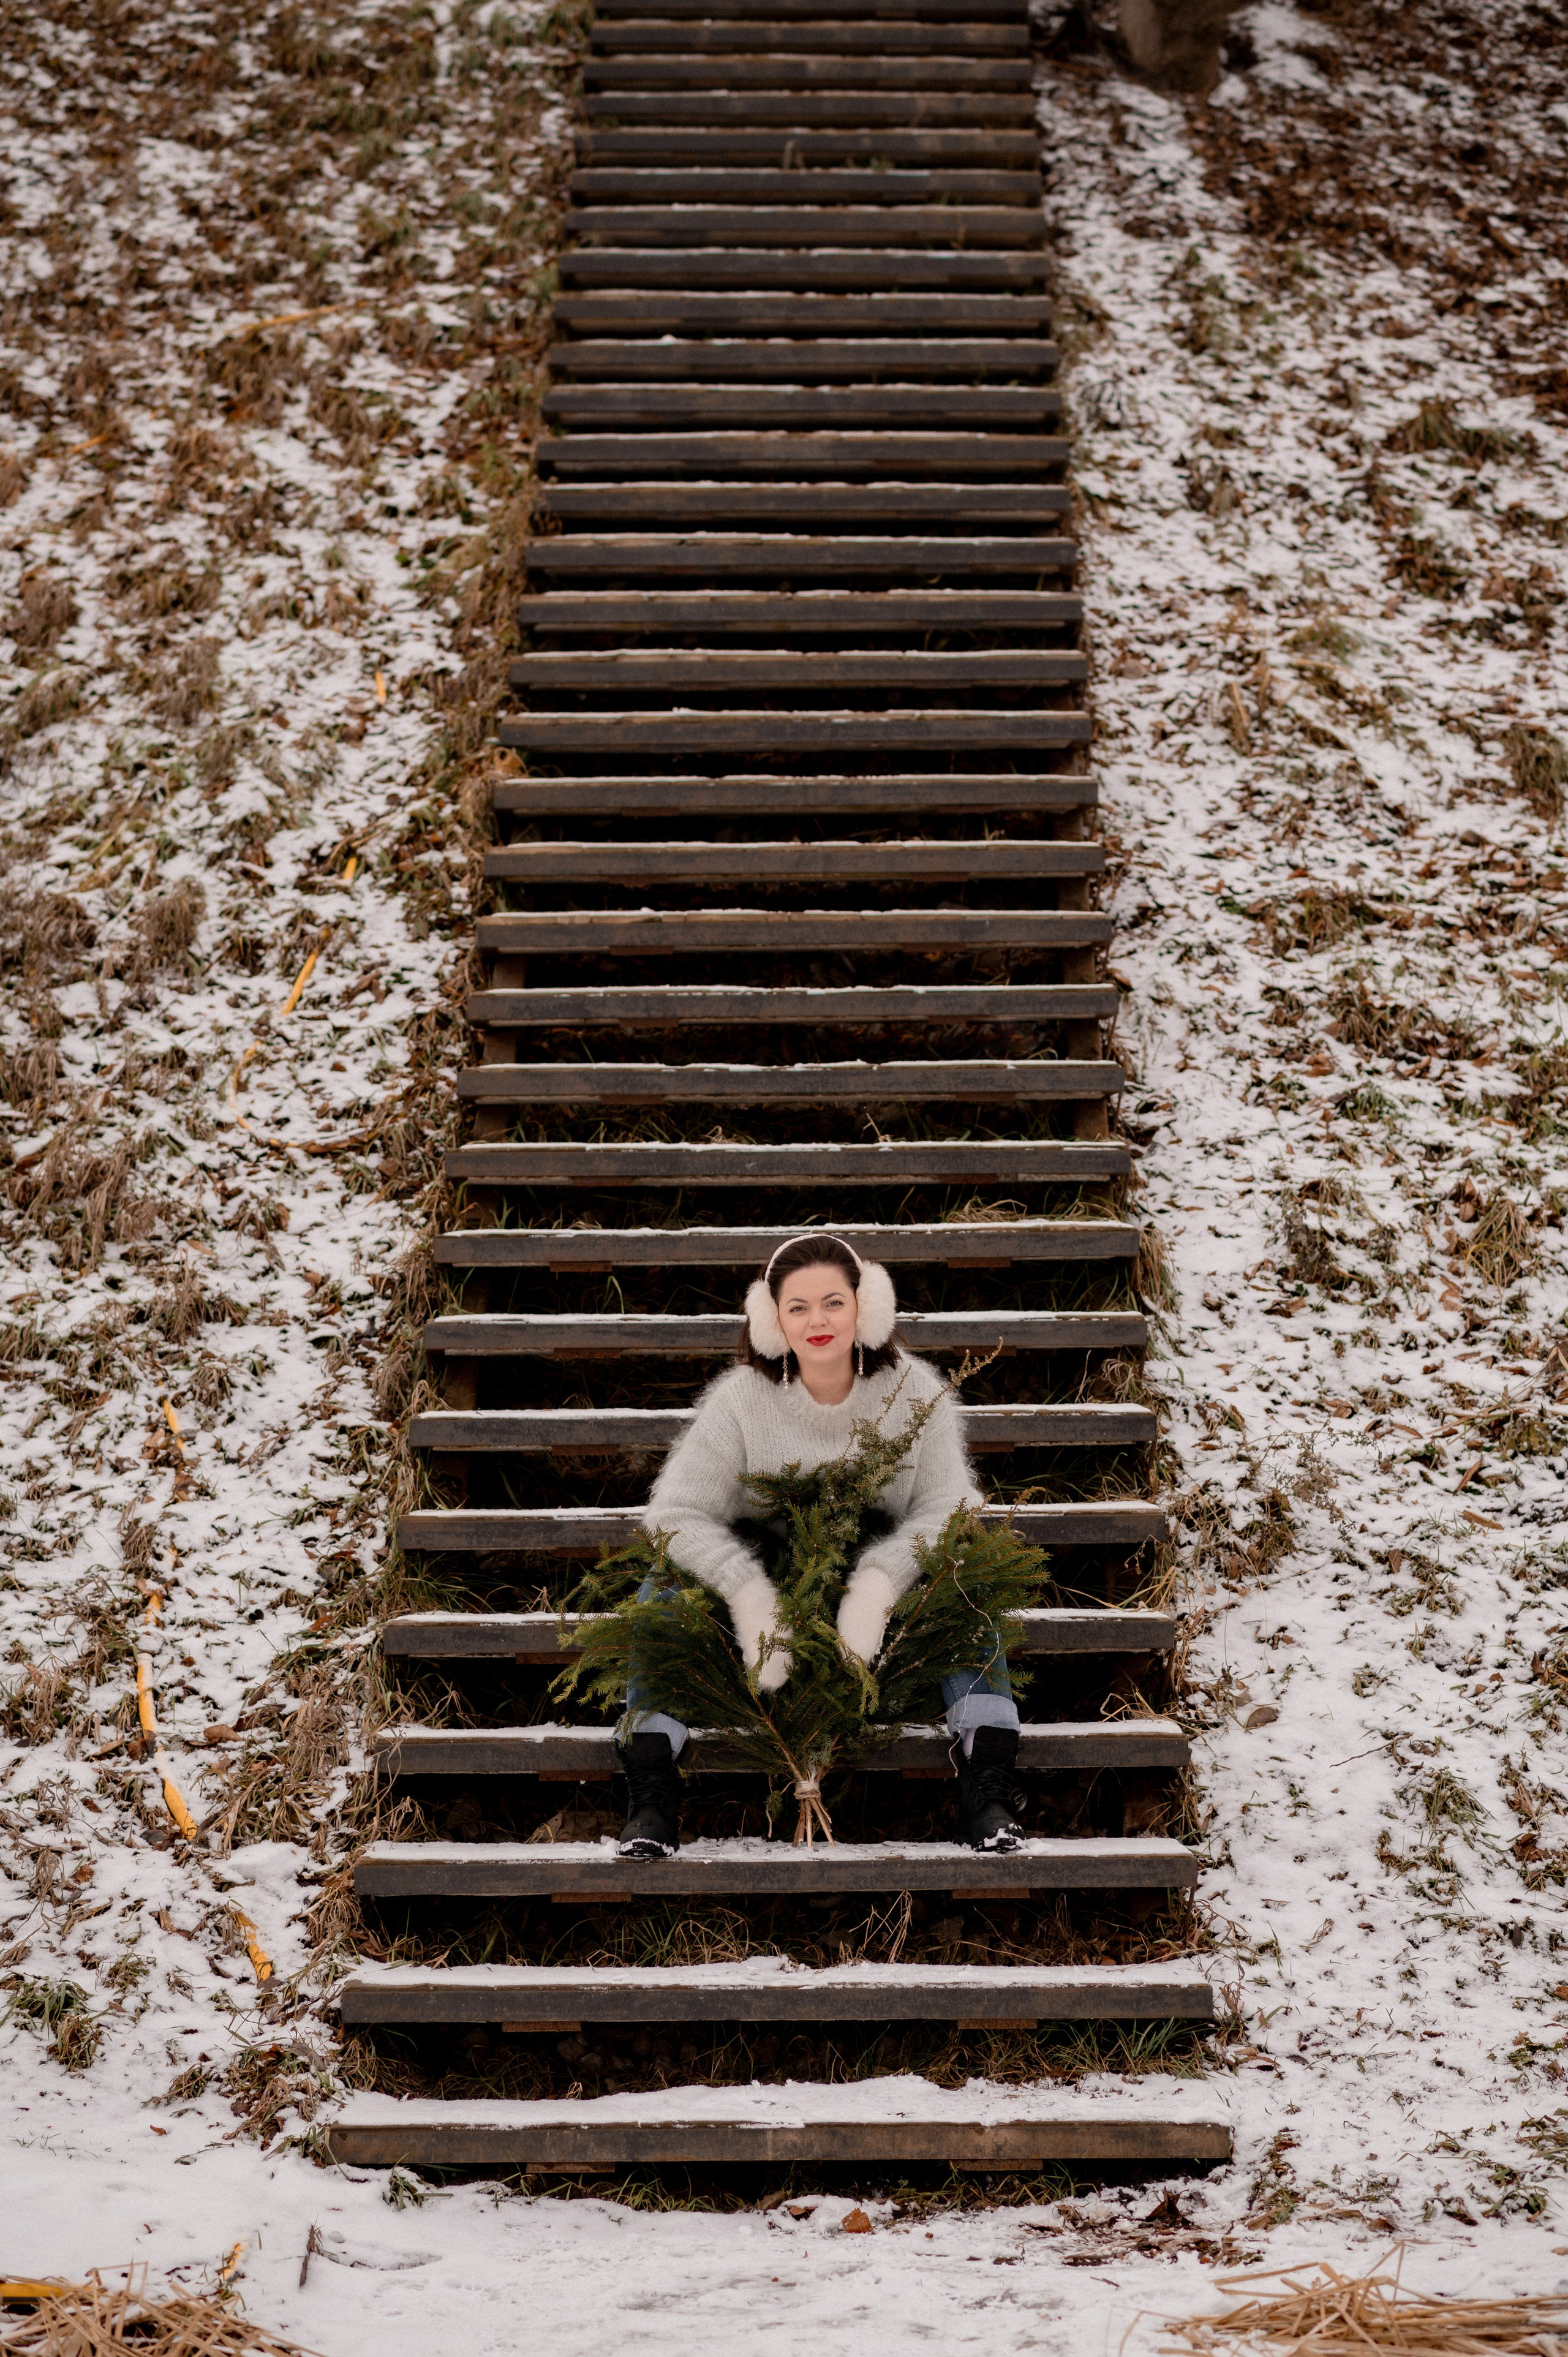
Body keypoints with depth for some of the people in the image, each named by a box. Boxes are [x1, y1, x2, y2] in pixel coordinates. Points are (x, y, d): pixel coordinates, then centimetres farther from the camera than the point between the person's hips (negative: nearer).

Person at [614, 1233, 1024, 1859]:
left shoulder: (912, 1390, -10)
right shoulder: (742, 1398, -13)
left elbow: (946, 1507, -14)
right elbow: (676, 1511, -16)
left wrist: (878, 1583, -31)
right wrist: (749, 1596, -30)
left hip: (881, 1579, 0)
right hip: (766, 1576, 0)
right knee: (665, 1588, -26)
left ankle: (986, 1794, -24)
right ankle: (651, 1796, -20)